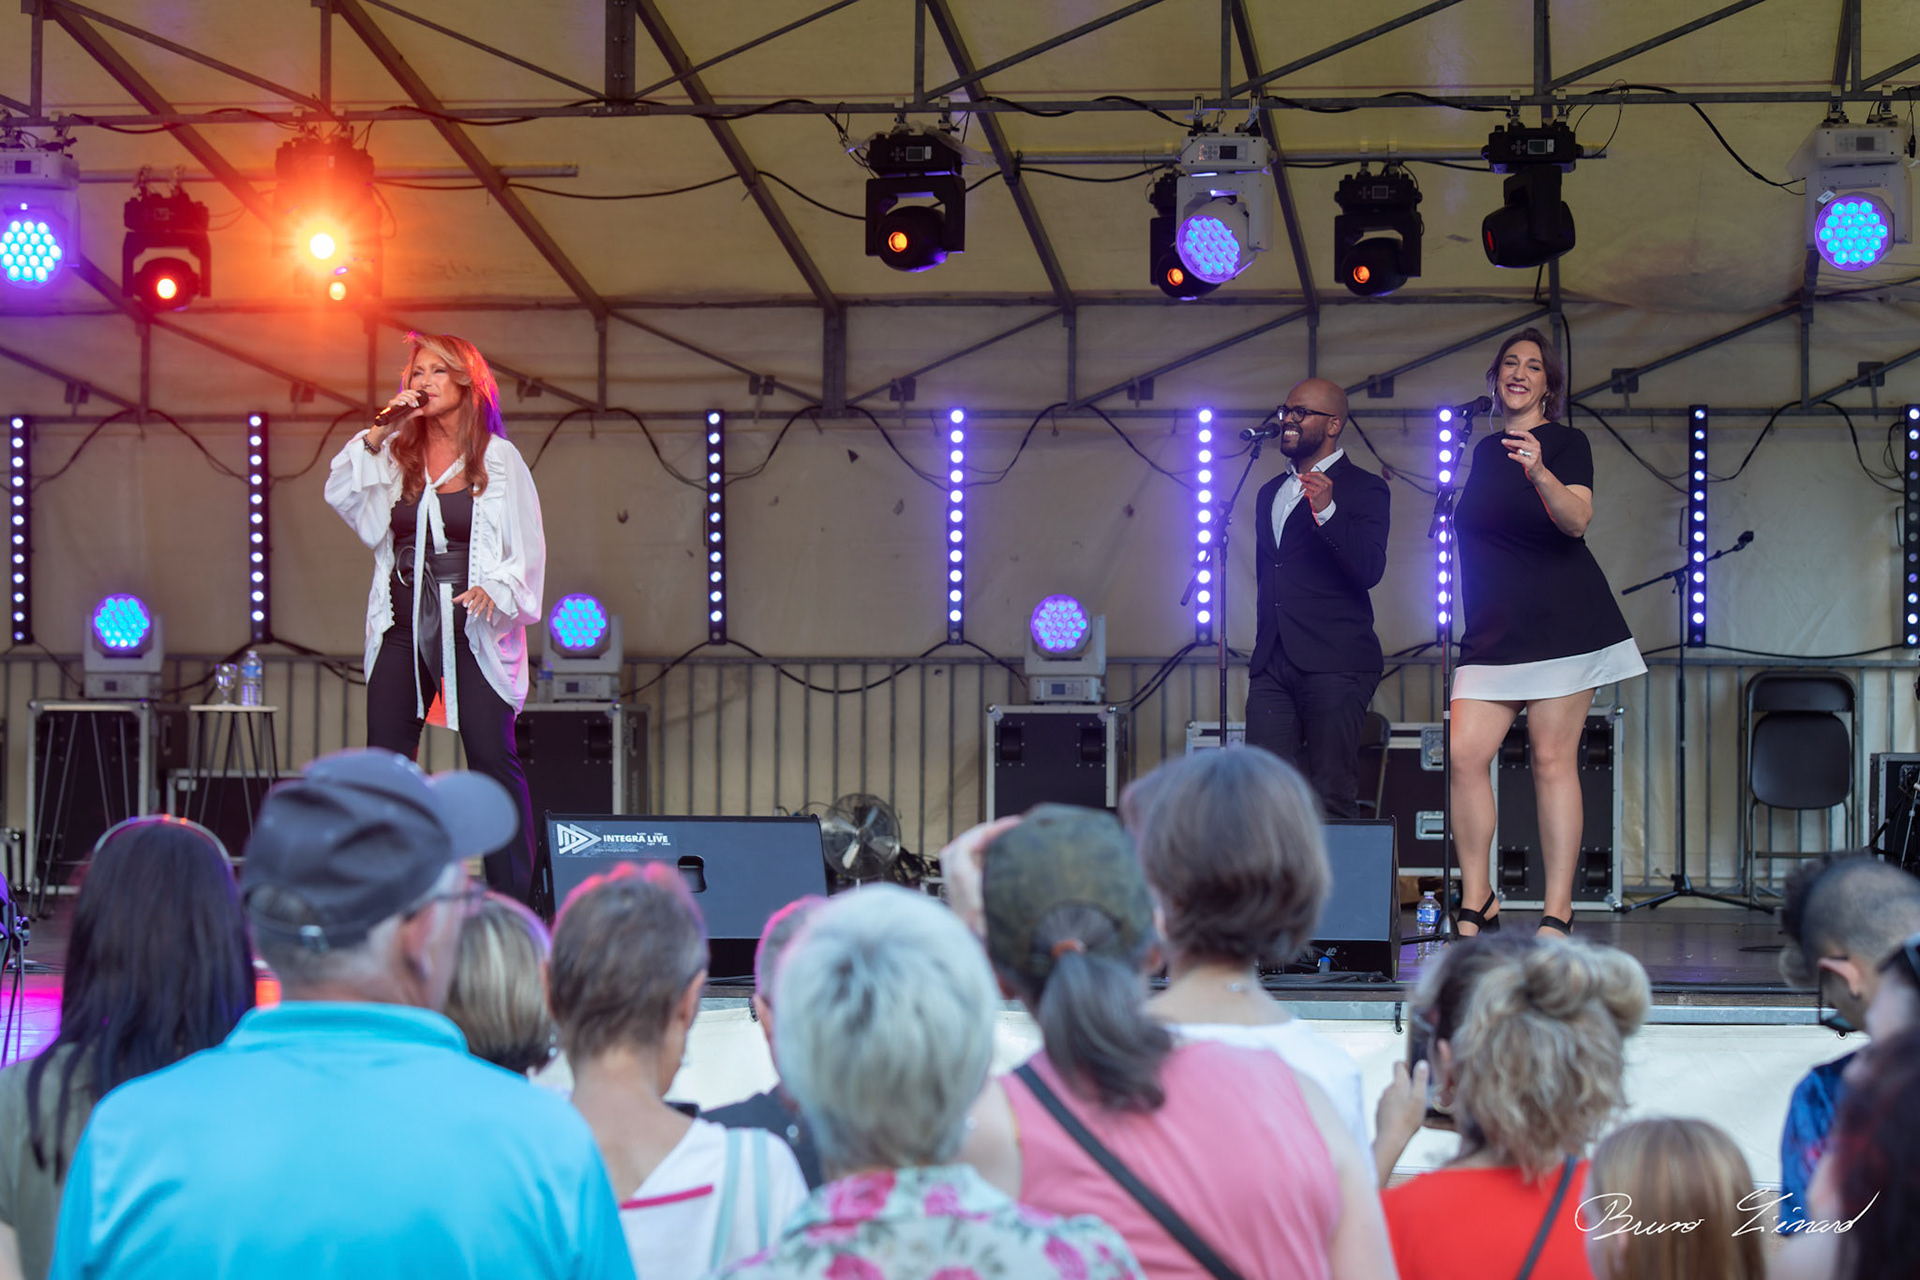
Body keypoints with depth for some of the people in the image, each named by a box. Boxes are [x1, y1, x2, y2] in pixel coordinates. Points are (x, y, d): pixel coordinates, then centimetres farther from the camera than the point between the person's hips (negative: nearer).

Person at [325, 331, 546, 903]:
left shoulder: (499, 459, 1)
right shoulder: (396, 454, 11)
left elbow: (528, 548, 0)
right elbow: (341, 495, -1)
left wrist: (494, 589, -17)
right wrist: (377, 434, -9)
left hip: (471, 626, -3)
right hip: (402, 624, 4)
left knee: (493, 759, -6)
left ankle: (513, 898, -1)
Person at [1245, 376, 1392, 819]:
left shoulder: (1363, 490, 1)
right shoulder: (1271, 492, 23)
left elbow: (1369, 570, -14)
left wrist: (1327, 512, -26)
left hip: (1334, 665, -6)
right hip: (1273, 665, 6)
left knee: (1332, 797, -8)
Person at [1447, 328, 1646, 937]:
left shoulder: (1565, 442, -2)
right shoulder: (1486, 450, 17)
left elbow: (1576, 521, -20)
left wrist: (1540, 473, -37)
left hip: (1561, 624, -6)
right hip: (1494, 630, 6)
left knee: (1553, 758, -8)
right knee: (1466, 754, -7)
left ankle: (1557, 911, -5)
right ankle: (1476, 901, 0)